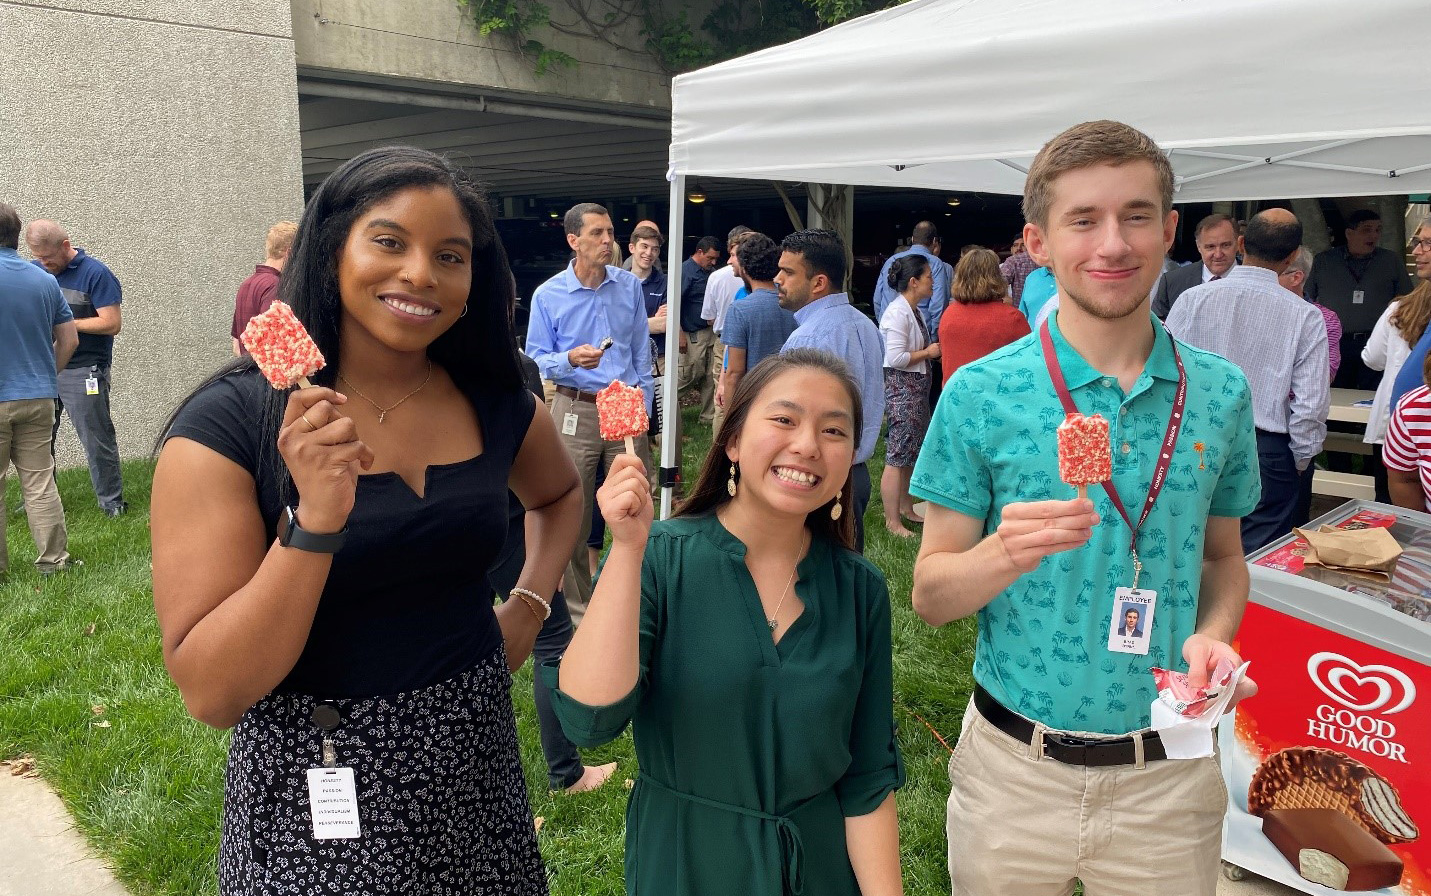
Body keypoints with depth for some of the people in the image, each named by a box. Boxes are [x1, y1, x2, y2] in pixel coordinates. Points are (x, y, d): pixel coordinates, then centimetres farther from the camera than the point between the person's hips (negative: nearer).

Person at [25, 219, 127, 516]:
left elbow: (112, 323, -14)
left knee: (97, 441, 0)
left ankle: (112, 503, 11)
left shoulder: (95, 273, -9)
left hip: (83, 372, -6)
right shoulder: (35, 270, 9)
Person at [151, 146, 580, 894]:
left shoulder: (496, 406, -4)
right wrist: (315, 520, -30)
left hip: (474, 756, 4)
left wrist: (530, 606, 2)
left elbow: (560, 496, 18)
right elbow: (209, 693, -18)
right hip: (312, 785, -3)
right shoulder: (229, 423, -16)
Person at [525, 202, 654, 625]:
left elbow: (642, 352, 11)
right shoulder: (548, 295, -2)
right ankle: (576, 610, 20)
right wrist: (571, 359, -21)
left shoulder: (630, 286, 5)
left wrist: (643, 407, 7)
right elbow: (535, 360, -1)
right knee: (573, 518, 5)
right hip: (576, 411, -1)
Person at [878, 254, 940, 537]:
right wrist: (928, 352, -13)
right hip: (902, 388, -10)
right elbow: (896, 357, -24)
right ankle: (892, 522, 4)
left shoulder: (913, 311, 12)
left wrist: (931, 350, 8)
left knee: (911, 453, 18)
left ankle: (905, 507, 32)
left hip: (918, 386, 10)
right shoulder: (898, 313, -18)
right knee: (897, 457, -4)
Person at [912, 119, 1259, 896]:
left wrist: (1213, 634, -10)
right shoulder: (981, 394, -11)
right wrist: (1006, 552, -28)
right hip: (1015, 769, -2)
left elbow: (1223, 560, 11)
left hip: (1169, 775, 2)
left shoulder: (1221, 394, -2)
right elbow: (930, 594, -8)